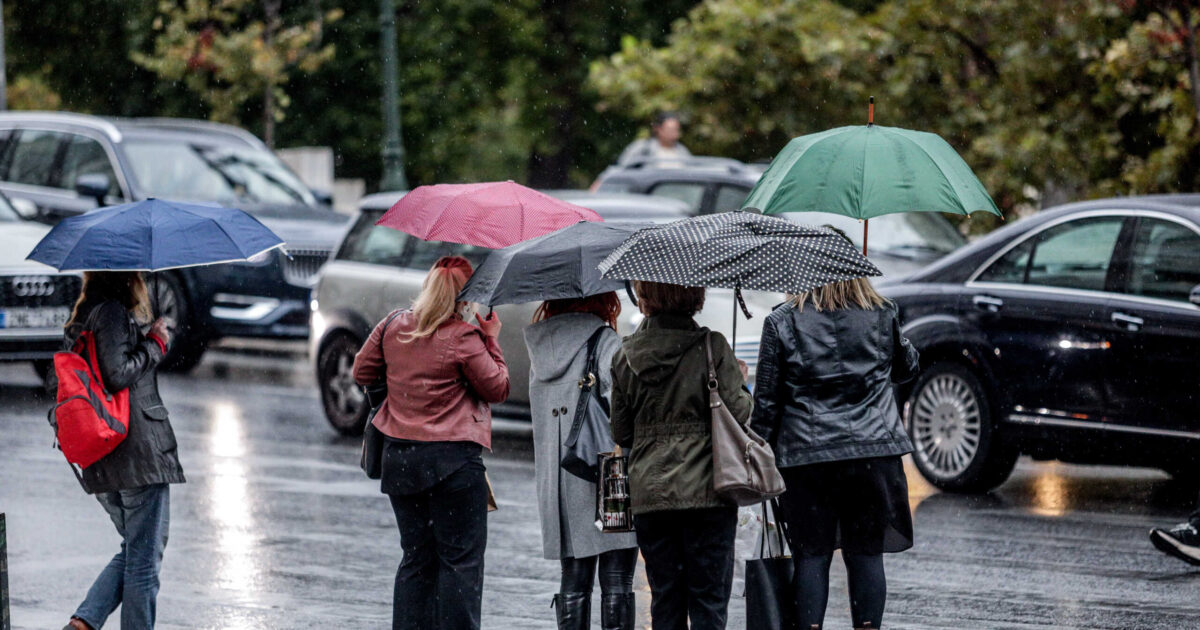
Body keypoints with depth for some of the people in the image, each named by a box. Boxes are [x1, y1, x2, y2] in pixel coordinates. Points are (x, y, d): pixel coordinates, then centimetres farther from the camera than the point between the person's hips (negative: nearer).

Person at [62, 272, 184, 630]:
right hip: (138, 452, -9)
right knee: (145, 559, -1)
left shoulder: (80, 319, 15)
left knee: (135, 552, 18)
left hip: (101, 465, 9)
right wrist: (155, 345, -6)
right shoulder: (112, 312, -12)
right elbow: (117, 375, -21)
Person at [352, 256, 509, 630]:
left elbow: (362, 373, 14)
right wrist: (491, 342, 3)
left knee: (417, 559, 13)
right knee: (460, 558, 0)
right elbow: (498, 389, -5)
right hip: (454, 459, -6)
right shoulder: (463, 338, -13)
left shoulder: (393, 326, 3)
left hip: (399, 457, 6)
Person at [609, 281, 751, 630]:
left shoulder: (625, 355, 4)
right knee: (708, 595, 1)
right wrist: (740, 383, 10)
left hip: (648, 493, 3)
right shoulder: (712, 347, -7)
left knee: (664, 599, 9)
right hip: (705, 491, -3)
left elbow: (621, 433, 8)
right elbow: (738, 414, -10)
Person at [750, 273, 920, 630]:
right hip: (873, 453, 1)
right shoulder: (882, 317, 3)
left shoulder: (781, 322, -2)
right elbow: (906, 369, 22)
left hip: (805, 455, -1)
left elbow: (766, 400, 0)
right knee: (866, 554, 6)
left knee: (811, 555, 3)